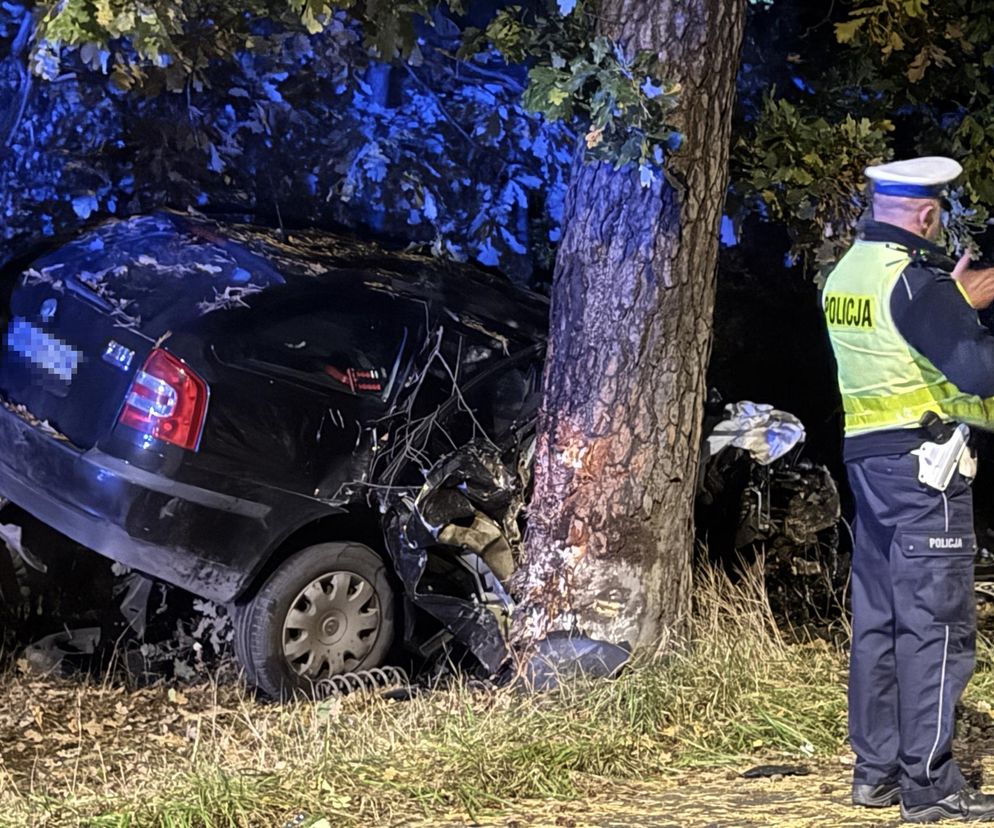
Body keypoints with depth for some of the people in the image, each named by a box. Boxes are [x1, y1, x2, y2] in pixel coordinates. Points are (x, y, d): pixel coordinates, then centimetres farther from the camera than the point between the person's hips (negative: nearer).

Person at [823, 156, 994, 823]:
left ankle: (876, 771, 18)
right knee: (936, 623, -4)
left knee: (878, 617, 12)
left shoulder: (845, 275, 11)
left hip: (869, 459, 9)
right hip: (925, 465, -9)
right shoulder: (913, 279, -16)